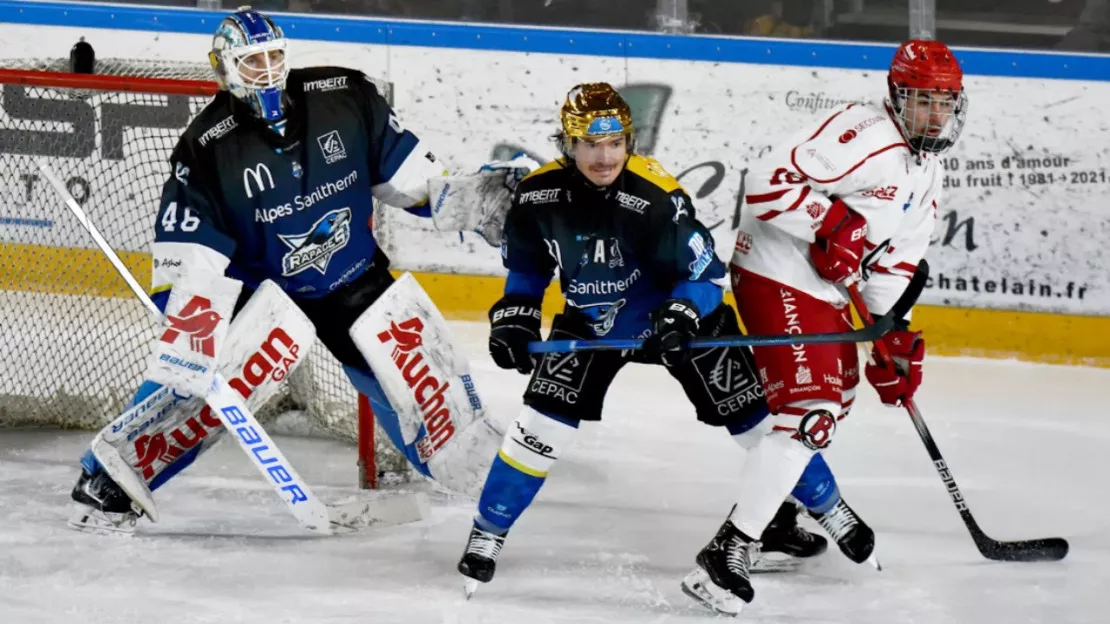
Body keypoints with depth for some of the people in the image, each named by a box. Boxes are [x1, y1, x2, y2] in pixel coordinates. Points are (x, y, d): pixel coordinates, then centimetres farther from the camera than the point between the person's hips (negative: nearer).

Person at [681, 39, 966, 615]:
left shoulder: (927, 172, 11)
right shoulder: (865, 136, -21)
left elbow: (896, 256, 16)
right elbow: (771, 180, -26)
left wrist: (893, 331, 7)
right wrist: (830, 224, -28)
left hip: (823, 288, 11)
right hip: (777, 276, -11)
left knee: (836, 393, 29)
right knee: (808, 412, -20)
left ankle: (790, 503, 48)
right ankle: (728, 553, -24)